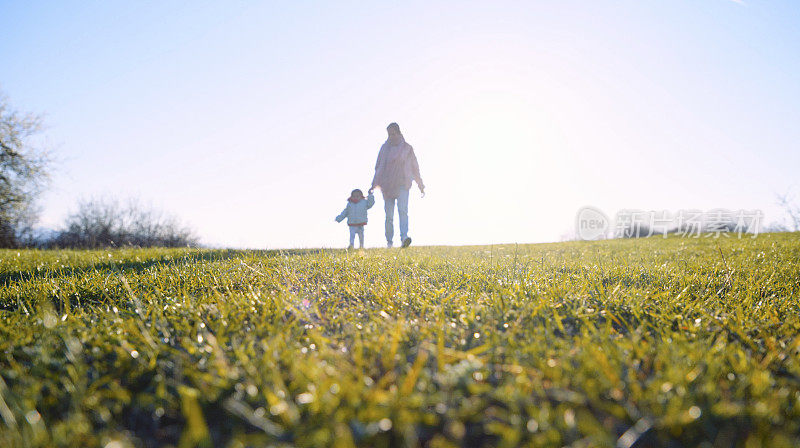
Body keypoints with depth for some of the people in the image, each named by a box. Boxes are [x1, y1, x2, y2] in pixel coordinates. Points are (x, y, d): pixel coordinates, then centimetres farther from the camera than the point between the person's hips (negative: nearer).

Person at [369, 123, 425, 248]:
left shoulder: (407, 148, 5)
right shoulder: (385, 148, 9)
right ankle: (389, 241, 15)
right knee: (389, 215, 3)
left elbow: (414, 168, 10)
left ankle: (404, 238, -34)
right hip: (387, 185, 2)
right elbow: (378, 167, 10)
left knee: (403, 210, -21)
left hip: (402, 185, -2)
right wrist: (374, 184, 0)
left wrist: (420, 185, 12)